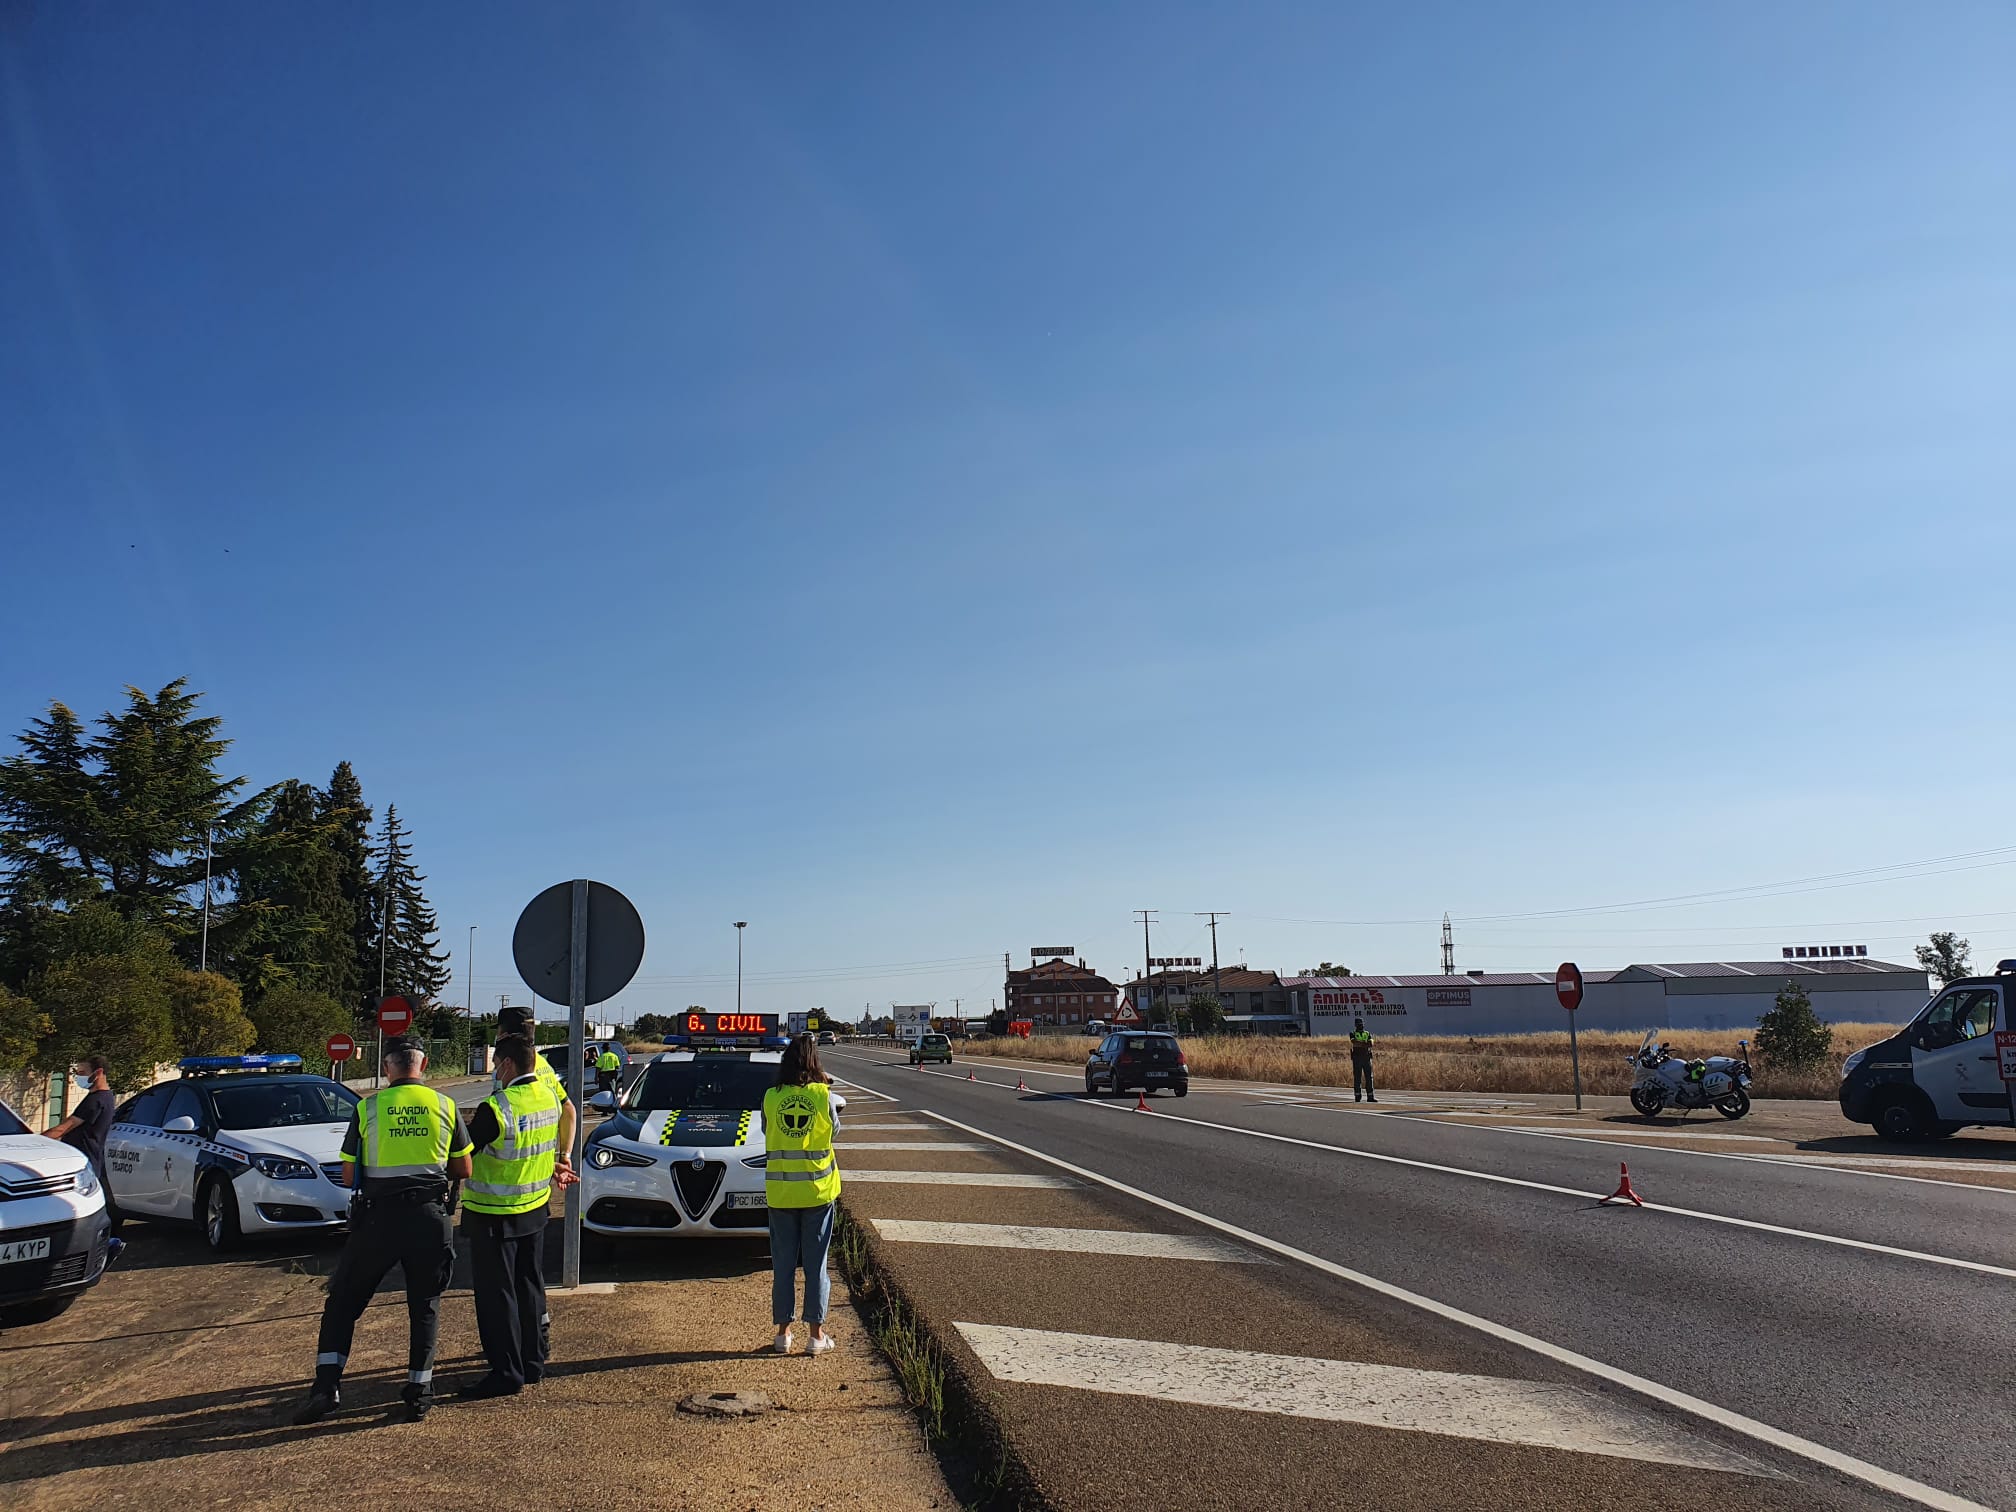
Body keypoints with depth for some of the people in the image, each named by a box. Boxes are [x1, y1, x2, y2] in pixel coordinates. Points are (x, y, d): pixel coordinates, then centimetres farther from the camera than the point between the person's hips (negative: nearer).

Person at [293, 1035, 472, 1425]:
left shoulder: (367, 1109, -1)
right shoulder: (446, 1106, 0)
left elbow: (348, 1177, 4)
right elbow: (464, 1169, 6)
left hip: (378, 1217, -1)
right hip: (431, 1217, 1)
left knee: (343, 1300, 14)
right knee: (425, 1305, 14)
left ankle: (327, 1384, 5)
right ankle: (419, 1392, 16)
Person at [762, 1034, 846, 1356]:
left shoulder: (771, 1097, -5)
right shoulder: (824, 1095, -9)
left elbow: (767, 1132, 8)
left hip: (780, 1192, 1)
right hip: (818, 1190, -1)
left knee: (783, 1264, 11)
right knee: (816, 1264, 7)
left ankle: (783, 1332, 17)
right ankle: (817, 1335, 11)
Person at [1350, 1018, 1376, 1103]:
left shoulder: (1367, 1034, 13)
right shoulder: (1353, 1034, 3)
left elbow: (1371, 1044, -5)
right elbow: (1354, 1043, -18)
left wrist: (1360, 1044, -15)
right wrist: (1365, 1044, -16)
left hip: (1367, 1058, 3)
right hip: (1357, 1058, -3)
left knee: (1369, 1078, -1)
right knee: (1357, 1078, -2)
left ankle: (1370, 1097, 1)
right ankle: (1357, 1097, 3)